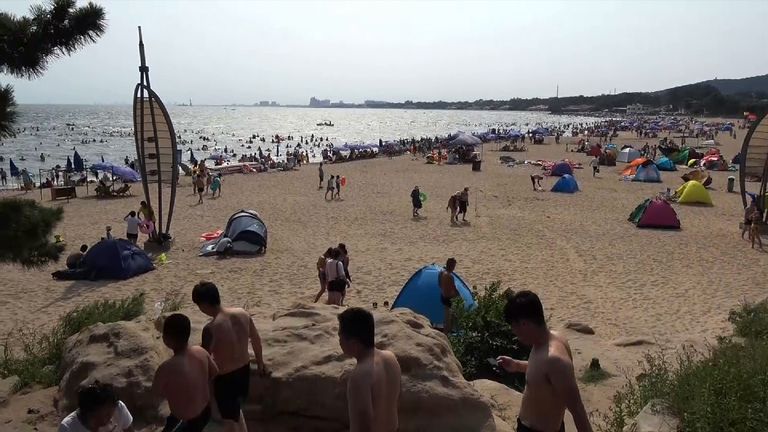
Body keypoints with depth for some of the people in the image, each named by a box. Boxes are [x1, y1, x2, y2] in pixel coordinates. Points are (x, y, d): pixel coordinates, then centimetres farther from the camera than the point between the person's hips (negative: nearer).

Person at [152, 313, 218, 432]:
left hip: (188, 422, -6)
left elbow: (157, 393, -12)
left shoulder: (167, 368, -31)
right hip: (205, 412, 7)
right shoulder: (201, 352, -15)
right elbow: (214, 373, 3)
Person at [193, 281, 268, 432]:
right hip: (245, 371, 6)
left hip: (226, 379, -6)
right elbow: (256, 339, 4)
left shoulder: (211, 329, -28)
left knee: (229, 420, 18)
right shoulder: (242, 313, -10)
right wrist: (260, 362, 20)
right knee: (236, 410, 31)